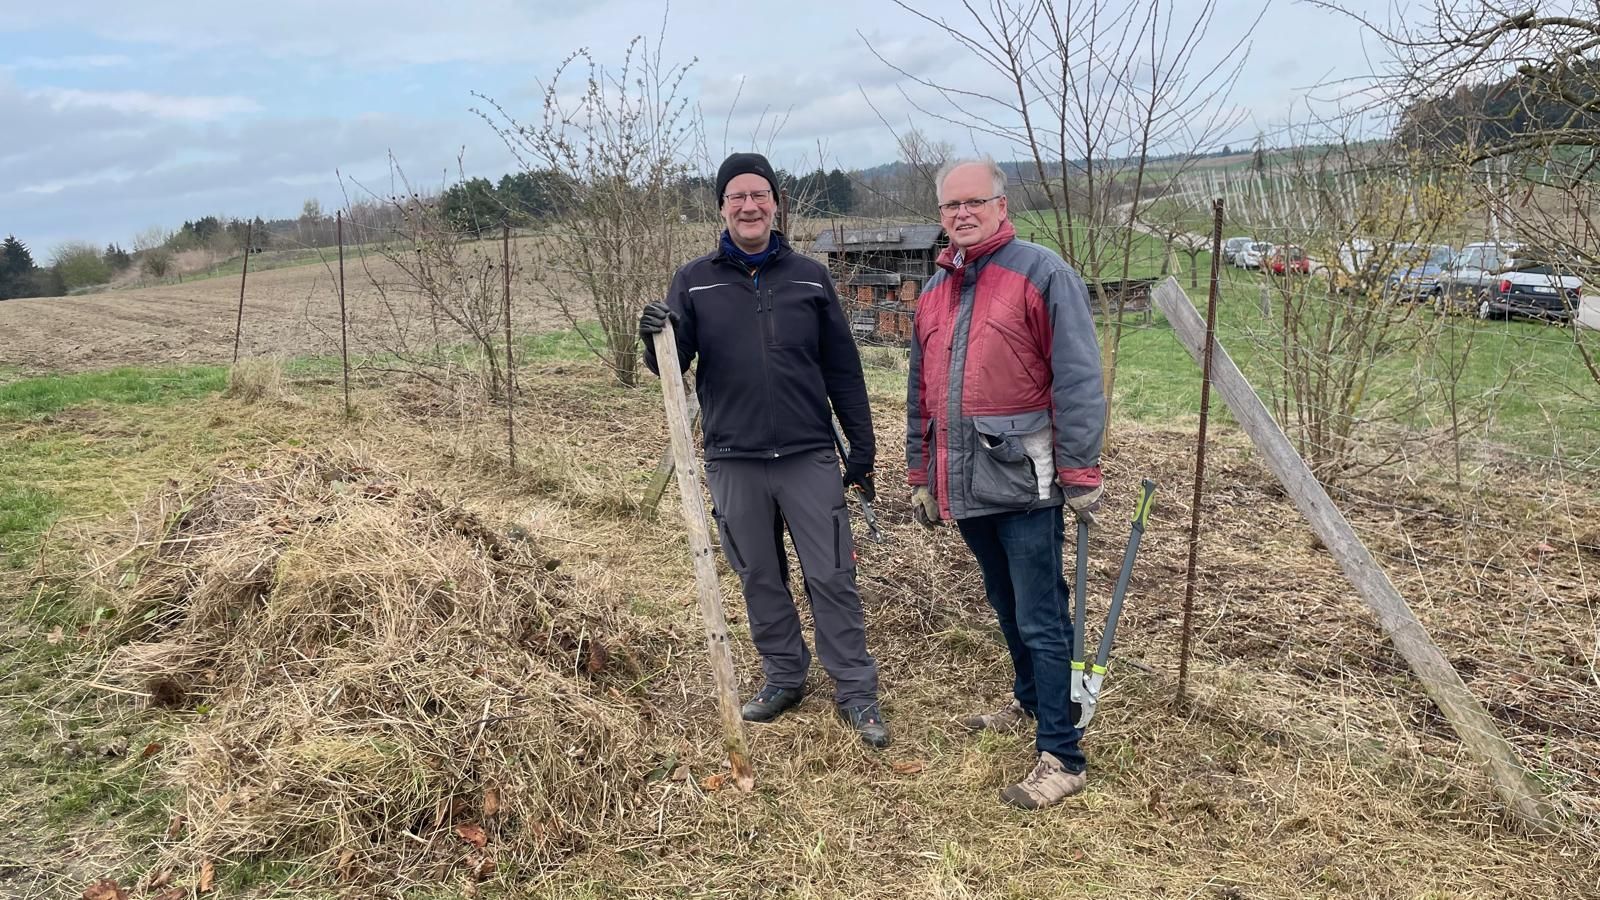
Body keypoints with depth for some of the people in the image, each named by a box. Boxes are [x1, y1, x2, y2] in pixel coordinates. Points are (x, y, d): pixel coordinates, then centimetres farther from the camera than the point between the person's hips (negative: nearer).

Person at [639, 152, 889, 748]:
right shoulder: (695, 281, 3)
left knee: (832, 577, 2)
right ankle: (784, 677, 30)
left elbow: (843, 370, 6)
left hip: (810, 458, -1)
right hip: (734, 463, 1)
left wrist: (862, 450, 5)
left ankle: (856, 692, 15)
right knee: (760, 580, 12)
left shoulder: (809, 277, 4)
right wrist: (657, 340, -22)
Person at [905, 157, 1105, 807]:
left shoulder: (1042, 273, -7)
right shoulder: (934, 291, 15)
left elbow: (1077, 379, -12)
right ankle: (1030, 704, 40)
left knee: (1041, 621, -2)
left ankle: (1062, 758, 7)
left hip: (1023, 480, -7)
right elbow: (921, 394, 19)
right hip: (965, 484, 7)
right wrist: (921, 476, 20)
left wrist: (1080, 474, -14)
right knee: (1007, 609, 20)